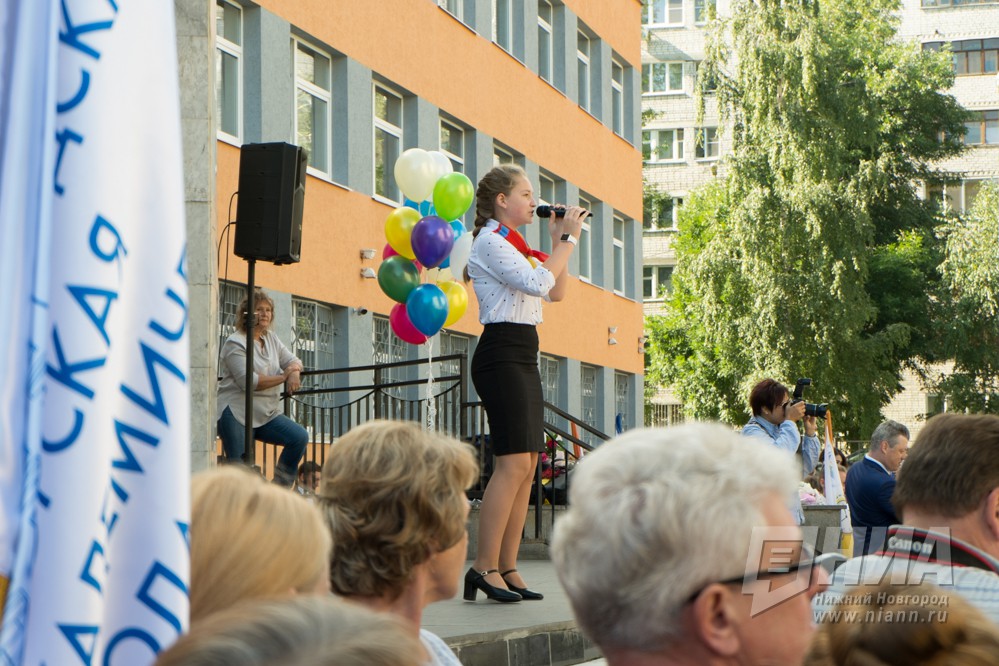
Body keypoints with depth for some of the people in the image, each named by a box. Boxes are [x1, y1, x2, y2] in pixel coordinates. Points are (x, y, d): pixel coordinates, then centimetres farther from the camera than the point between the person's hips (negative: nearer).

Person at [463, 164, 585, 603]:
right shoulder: (490, 242, -7)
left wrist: (559, 241, 14)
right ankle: (484, 567, -14)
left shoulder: (511, 245, 21)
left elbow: (557, 292, 21)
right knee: (513, 462, -15)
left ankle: (507, 567, 4)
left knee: (527, 464, 4)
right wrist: (568, 240, -8)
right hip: (502, 355, -10)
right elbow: (540, 283, -19)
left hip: (523, 357, 10)